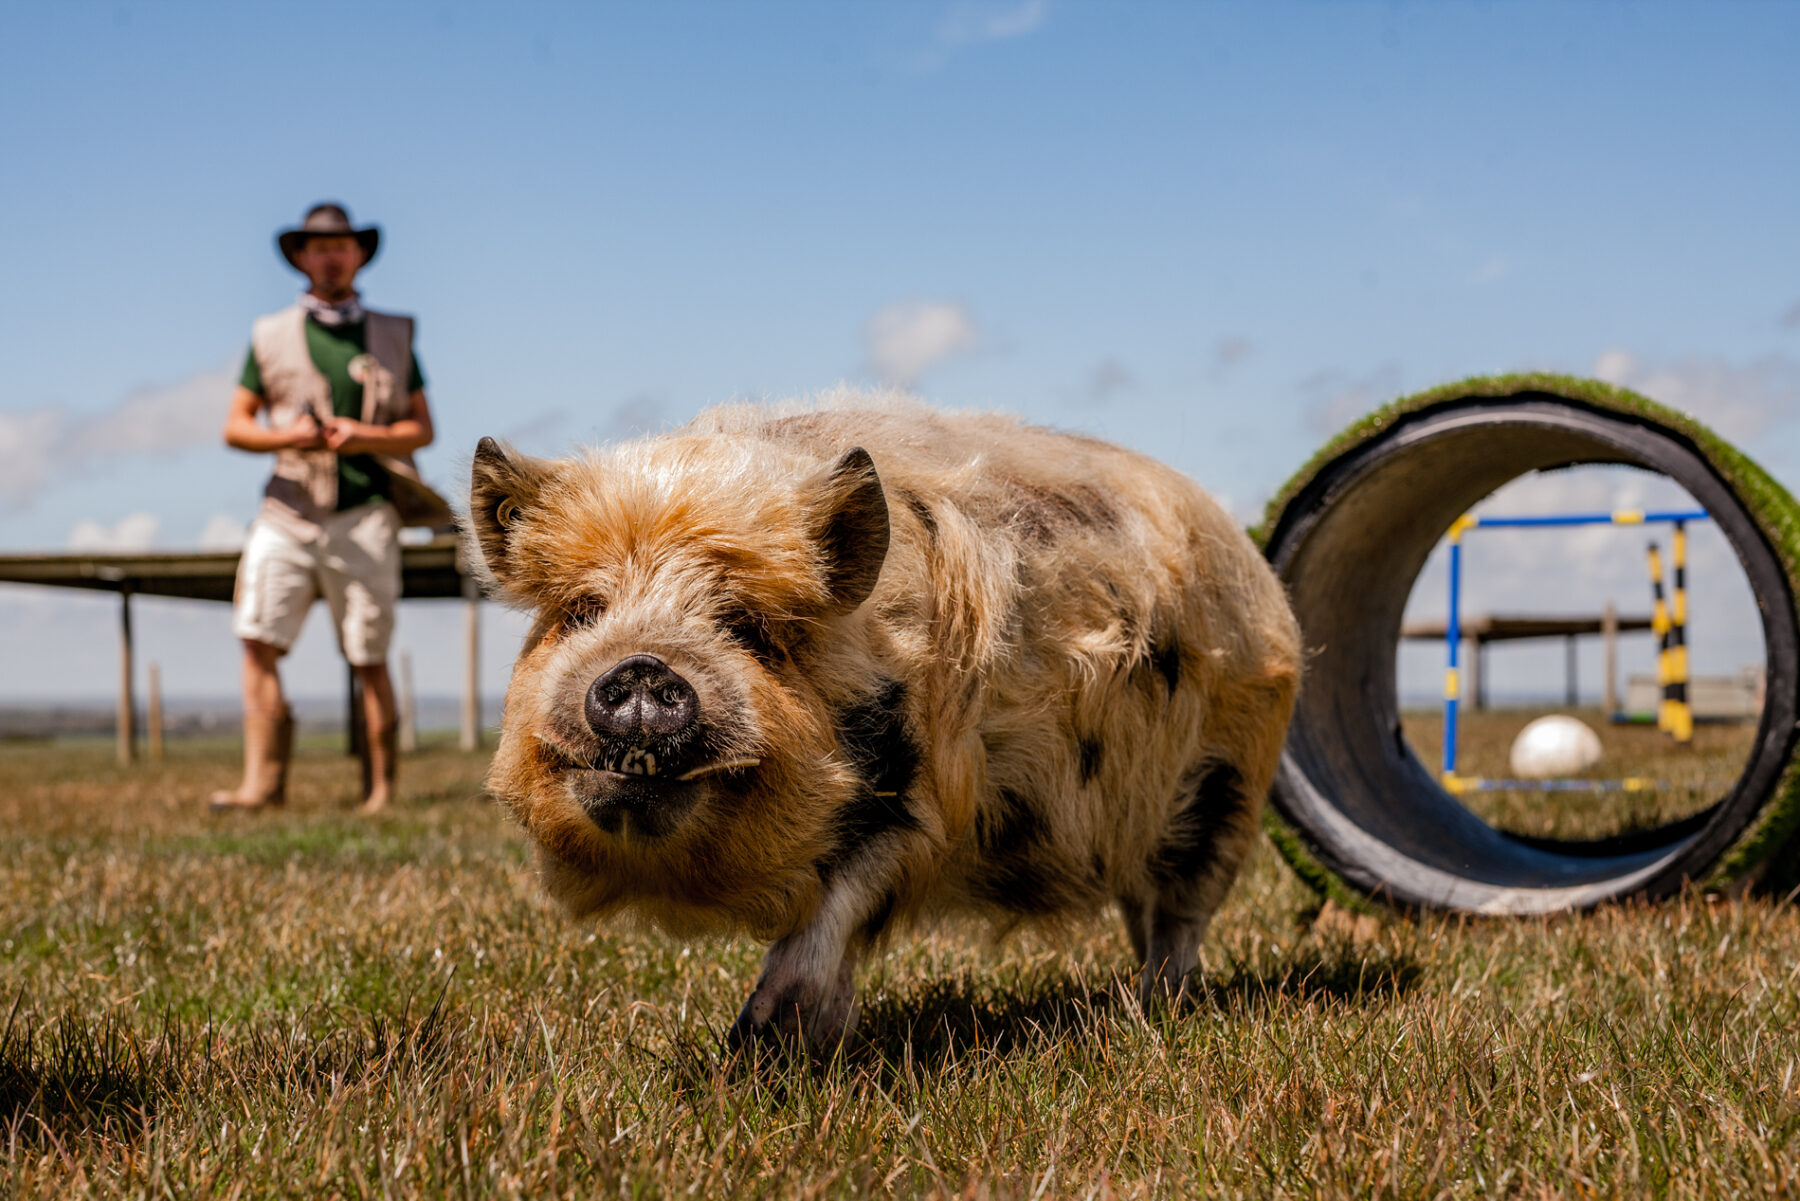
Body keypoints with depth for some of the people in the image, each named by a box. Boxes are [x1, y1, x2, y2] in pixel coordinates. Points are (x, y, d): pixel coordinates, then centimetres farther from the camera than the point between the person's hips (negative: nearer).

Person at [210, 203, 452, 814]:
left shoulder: (392, 336, 10)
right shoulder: (271, 337, 10)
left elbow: (422, 429, 9)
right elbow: (235, 426, 9)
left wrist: (365, 437, -10)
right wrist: (287, 436, -11)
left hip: (363, 516, -1)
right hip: (288, 511, 1)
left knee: (369, 661, 0)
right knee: (258, 641, -11)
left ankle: (382, 791, 8)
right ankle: (263, 782, -9)